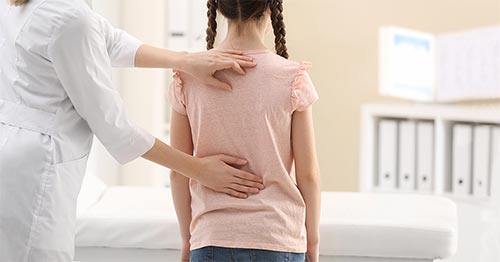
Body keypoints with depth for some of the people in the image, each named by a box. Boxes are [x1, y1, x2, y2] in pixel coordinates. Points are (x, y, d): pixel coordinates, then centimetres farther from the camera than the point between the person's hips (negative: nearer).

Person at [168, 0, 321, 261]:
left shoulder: (189, 76, -4)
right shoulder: (293, 78, -9)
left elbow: (178, 172, 2)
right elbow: (308, 175, -4)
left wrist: (187, 236, 14)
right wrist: (313, 240, 10)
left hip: (212, 240, 2)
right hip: (279, 240, -1)